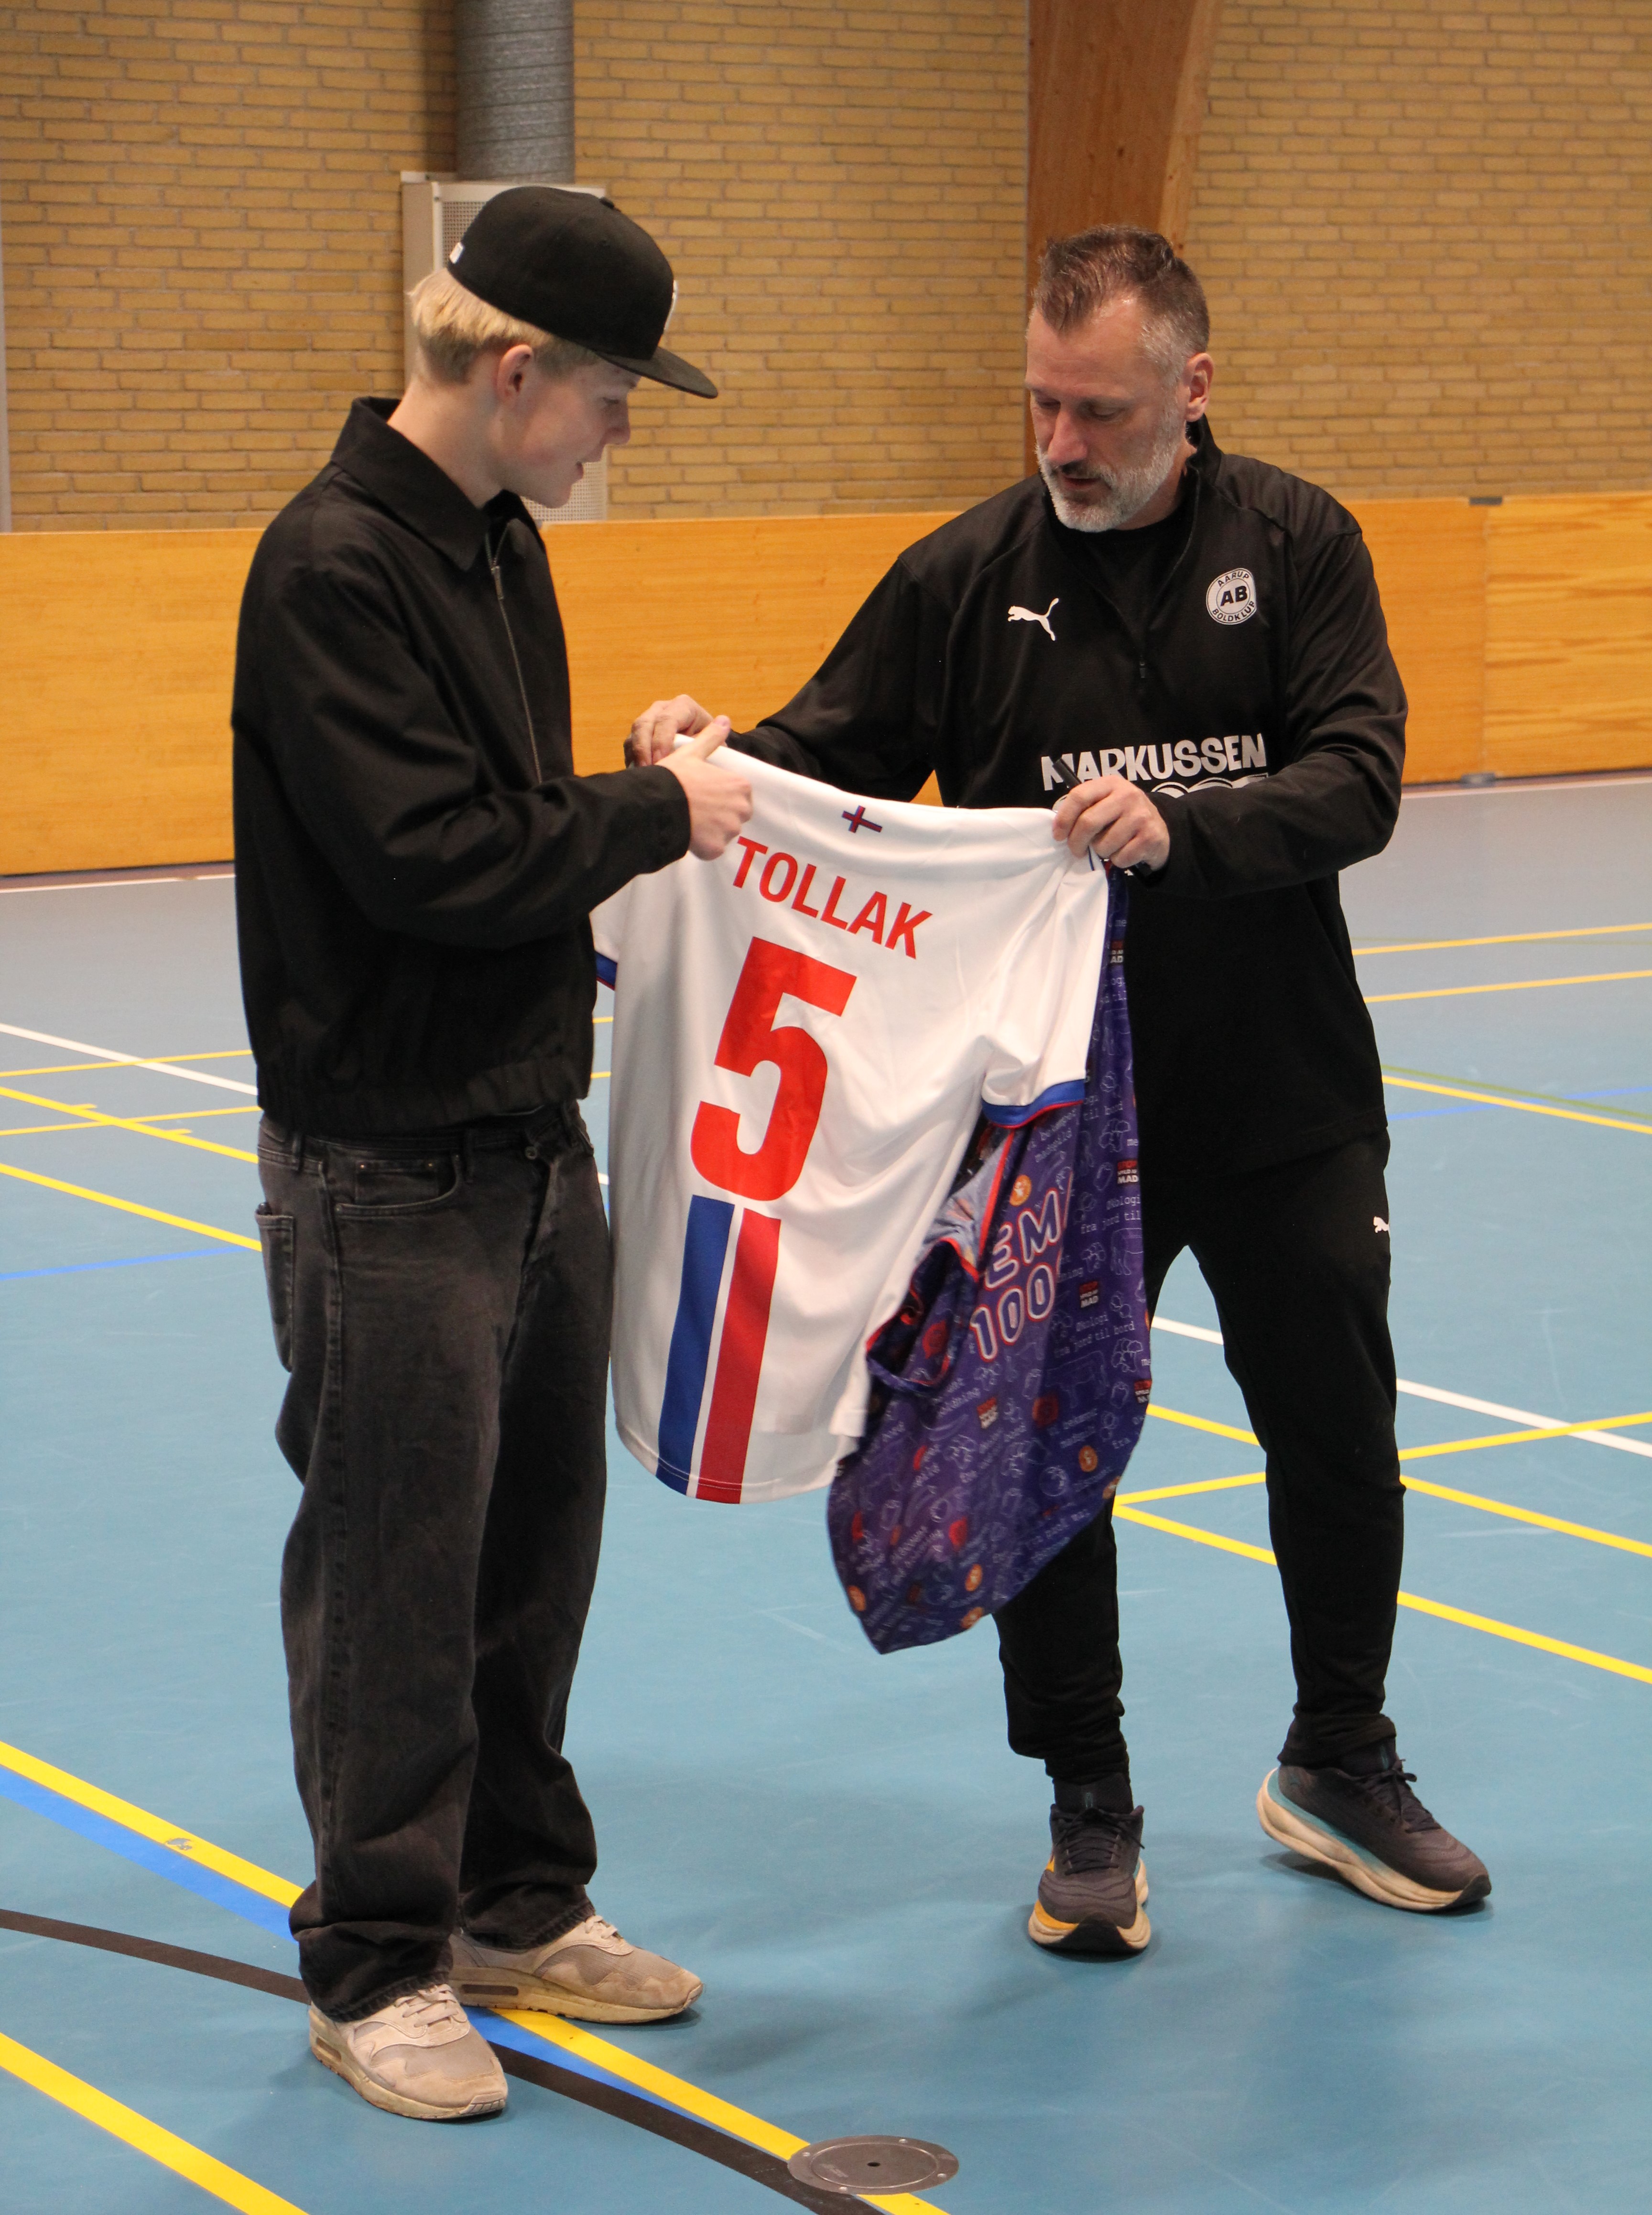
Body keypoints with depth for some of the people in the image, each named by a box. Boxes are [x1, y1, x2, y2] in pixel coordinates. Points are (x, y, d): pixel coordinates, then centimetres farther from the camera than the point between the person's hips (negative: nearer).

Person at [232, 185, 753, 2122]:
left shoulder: (498, 544, 10)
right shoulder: (334, 564, -18)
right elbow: (430, 861, -24)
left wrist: (643, 779, 1)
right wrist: (650, 812, -13)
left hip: (535, 1137, 9)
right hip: (389, 1169, -9)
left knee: (537, 1545, 16)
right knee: (395, 1577, 1)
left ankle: (519, 1905, 30)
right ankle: (377, 1965, 14)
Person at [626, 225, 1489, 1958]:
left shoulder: (1293, 546, -4)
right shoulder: (968, 575, -2)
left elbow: (1357, 785, -15)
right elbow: (823, 764, 1)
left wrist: (1179, 824, -32)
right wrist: (703, 757, -20)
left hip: (1288, 1105, 1)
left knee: (1337, 1441, 13)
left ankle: (1339, 1768, 34)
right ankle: (1088, 1805, 23)